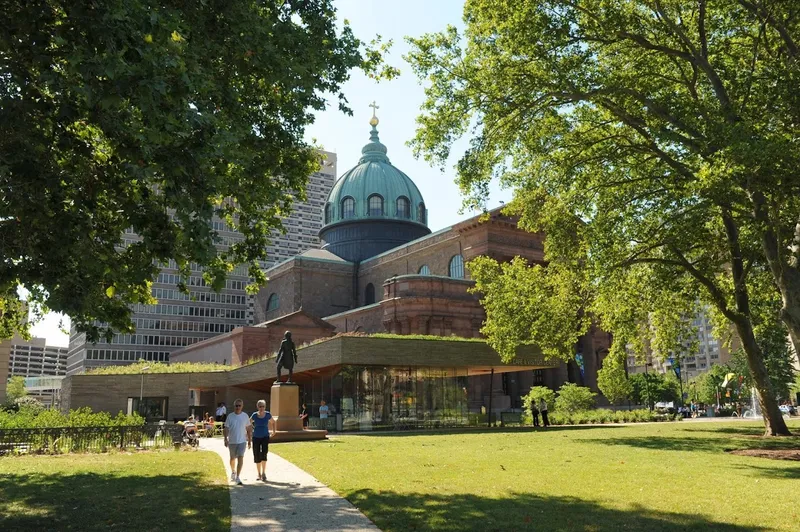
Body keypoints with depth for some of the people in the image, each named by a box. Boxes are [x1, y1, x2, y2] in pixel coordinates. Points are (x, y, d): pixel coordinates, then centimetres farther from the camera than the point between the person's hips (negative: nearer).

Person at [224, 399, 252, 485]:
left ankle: (237, 477, -12)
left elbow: (249, 429, 7)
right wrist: (225, 439, -15)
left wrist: (249, 440, 7)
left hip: (242, 441, -1)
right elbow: (226, 429, -2)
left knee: (240, 458, -14)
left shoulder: (245, 416, 1)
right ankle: (233, 472, 42)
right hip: (232, 441, 1)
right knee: (232, 458, 16)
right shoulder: (230, 416, -2)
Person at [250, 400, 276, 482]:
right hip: (256, 437, 1)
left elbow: (273, 422, 16)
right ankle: (258, 474, 22)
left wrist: (273, 431, 10)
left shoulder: (268, 415, -3)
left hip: (265, 437, -1)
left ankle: (264, 473, -8)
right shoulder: (254, 415, -4)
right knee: (257, 457, 4)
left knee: (264, 454, -18)